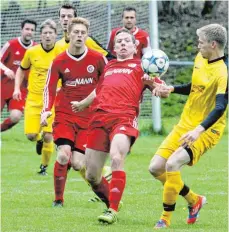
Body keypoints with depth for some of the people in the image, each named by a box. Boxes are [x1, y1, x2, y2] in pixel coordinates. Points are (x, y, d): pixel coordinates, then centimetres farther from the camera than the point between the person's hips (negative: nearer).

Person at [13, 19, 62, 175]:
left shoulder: (60, 53, -6)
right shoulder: (31, 52, -1)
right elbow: (21, 70, 14)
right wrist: (17, 88, 4)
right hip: (33, 99, 1)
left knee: (48, 136, -8)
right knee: (31, 135, -6)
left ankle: (44, 166, 13)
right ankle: (40, 139, 32)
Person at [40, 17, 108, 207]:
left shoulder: (98, 59, 0)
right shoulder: (59, 62, 2)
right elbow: (49, 88, 6)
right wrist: (46, 110, -9)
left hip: (89, 118, 0)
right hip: (65, 116, 0)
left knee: (78, 163, -11)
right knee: (64, 154, -21)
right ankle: (58, 199, -5)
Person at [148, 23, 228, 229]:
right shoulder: (200, 59, 5)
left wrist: (199, 130, -44)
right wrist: (171, 89, 6)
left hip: (206, 130, -9)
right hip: (185, 125, 9)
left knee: (172, 164, -27)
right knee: (156, 168, 2)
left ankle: (166, 218, -14)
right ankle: (194, 200, 23)